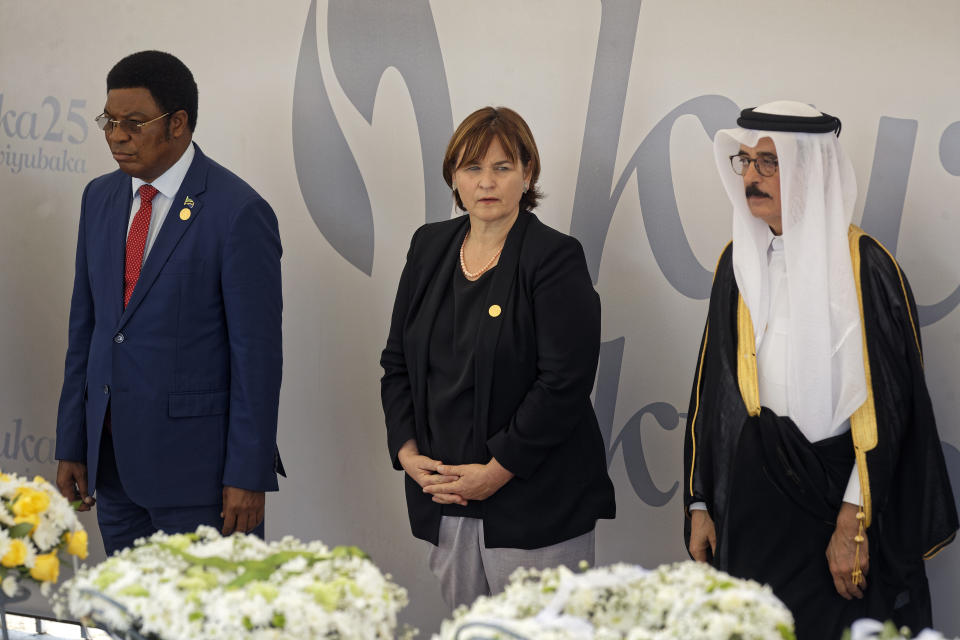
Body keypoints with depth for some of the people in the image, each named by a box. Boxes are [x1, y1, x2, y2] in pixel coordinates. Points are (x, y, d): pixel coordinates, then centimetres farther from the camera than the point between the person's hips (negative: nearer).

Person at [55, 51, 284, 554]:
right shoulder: (100, 198, 10)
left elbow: (257, 355, -12)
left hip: (196, 465, -6)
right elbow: (84, 325, 14)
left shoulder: (238, 212, -12)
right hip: (113, 460, 6)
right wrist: (71, 446, 11)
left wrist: (248, 476, -14)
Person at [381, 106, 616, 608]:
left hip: (535, 504, -5)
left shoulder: (554, 258, -7)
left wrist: (497, 470, -15)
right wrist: (407, 450, 1)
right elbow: (397, 360, 15)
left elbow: (564, 382, -13)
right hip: (442, 495, 5)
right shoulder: (429, 247, 11)